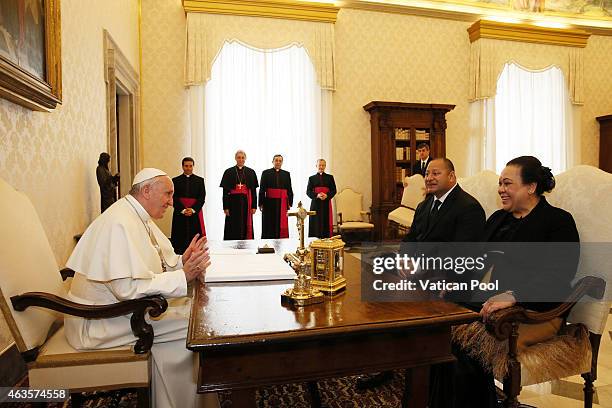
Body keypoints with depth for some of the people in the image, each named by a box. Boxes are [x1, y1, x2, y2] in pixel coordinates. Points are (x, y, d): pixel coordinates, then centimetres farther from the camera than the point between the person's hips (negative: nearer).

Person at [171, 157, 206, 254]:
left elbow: (202, 198, 2)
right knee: (180, 240, -3)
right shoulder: (176, 180, 8)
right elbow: (174, 198, 1)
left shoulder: (200, 180, 10)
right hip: (179, 214, 0)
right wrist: (183, 210, -12)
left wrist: (193, 209, -11)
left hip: (195, 213, 0)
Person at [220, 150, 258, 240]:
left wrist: (254, 206, -1)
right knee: (233, 229, 1)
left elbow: (254, 190, 5)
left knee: (246, 227, 4)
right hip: (233, 202, -1)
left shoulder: (251, 172, 6)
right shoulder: (229, 172, 3)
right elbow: (225, 191, 0)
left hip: (246, 202, 1)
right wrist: (225, 207, -6)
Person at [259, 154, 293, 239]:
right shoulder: (266, 173, 5)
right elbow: (262, 189, 0)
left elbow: (289, 190, 8)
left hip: (282, 203, 2)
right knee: (269, 226, 2)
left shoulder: (286, 174, 10)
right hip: (269, 202, -2)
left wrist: (290, 203, 1)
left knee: (282, 225, 2)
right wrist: (261, 203, -5)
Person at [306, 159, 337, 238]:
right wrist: (317, 195, -16)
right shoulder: (312, 178, 10)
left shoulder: (330, 177, 10)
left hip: (326, 203, 0)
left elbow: (334, 190, 4)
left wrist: (327, 195, -15)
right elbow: (308, 191, 2)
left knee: (326, 223, -3)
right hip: (315, 204, 0)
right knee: (316, 223, -3)